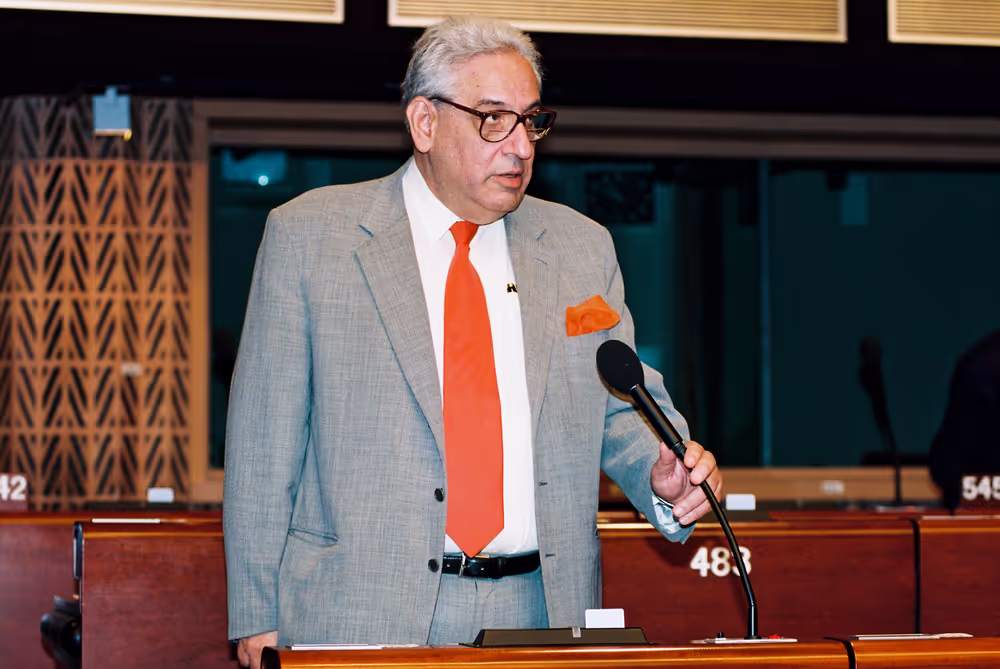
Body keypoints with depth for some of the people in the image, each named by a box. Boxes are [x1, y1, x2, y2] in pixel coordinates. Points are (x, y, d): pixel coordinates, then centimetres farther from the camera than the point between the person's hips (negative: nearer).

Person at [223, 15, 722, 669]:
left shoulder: (582, 248, 12)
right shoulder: (308, 235, 1)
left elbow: (622, 408, 17)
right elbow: (264, 439, 0)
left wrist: (662, 475, -6)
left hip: (540, 614, 3)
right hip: (363, 616, -3)